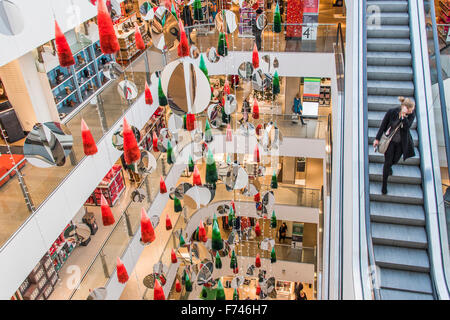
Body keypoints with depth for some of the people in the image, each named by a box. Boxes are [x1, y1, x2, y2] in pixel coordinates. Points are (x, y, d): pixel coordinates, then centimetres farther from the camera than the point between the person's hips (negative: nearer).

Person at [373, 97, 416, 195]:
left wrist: (403, 116, -37)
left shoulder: (411, 115, -13)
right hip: (390, 140, -2)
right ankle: (384, 184, 15)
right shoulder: (391, 112, -19)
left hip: (401, 142, 3)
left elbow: (407, 127, -25)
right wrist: (377, 139, -4)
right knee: (387, 161, 0)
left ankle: (389, 166, 58)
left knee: (395, 160, 20)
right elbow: (383, 125, -9)